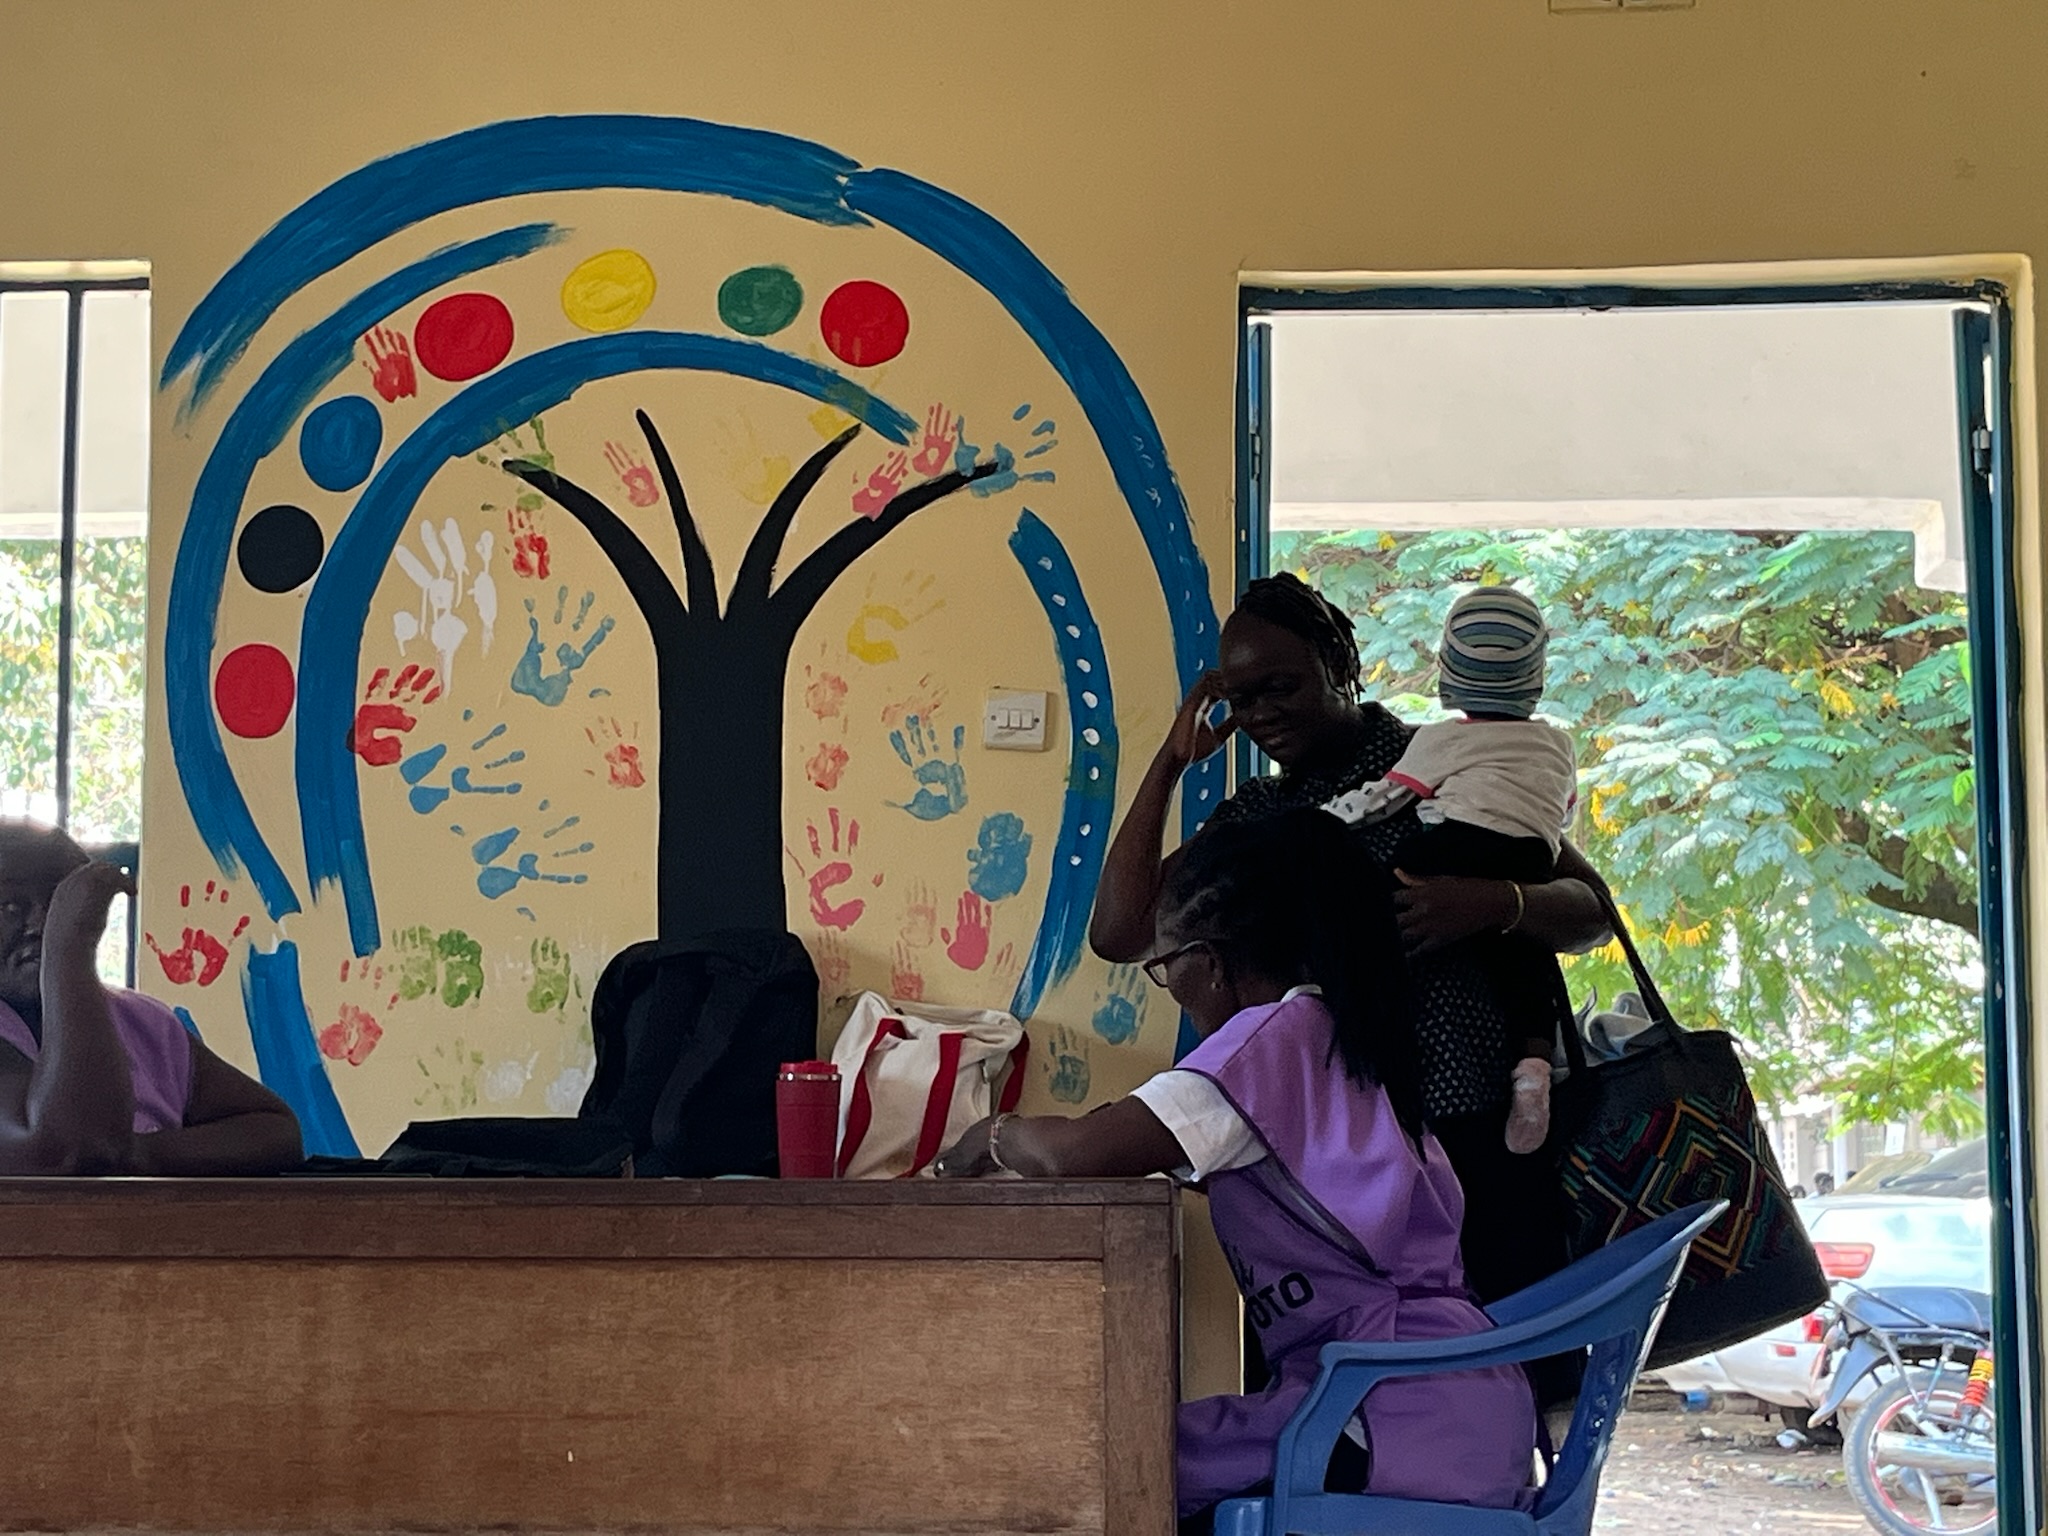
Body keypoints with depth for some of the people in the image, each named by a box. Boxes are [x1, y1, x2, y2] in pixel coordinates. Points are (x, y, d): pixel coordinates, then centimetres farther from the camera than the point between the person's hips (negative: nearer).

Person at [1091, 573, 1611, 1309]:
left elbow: (1592, 912, 4)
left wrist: (1497, 903, -18)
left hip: (1479, 1136, -3)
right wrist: (1170, 761, 6)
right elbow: (1119, 932, 4)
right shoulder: (1250, 819, 15)